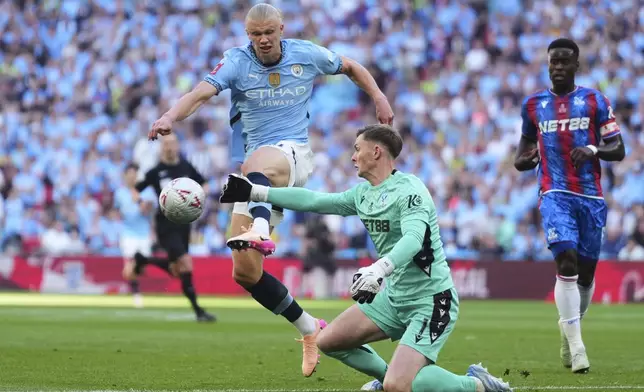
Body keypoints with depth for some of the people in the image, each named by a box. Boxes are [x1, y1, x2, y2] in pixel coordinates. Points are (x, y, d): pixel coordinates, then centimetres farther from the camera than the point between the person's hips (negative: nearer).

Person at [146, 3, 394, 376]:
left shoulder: (307, 54, 3)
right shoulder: (238, 61, -2)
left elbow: (350, 66, 23)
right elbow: (202, 92, -20)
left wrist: (379, 97, 13)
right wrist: (171, 116, -39)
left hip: (295, 153, -3)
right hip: (259, 175, 3)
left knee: (257, 162, -43)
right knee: (245, 273, -3)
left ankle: (259, 231, -72)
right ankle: (309, 329, 15)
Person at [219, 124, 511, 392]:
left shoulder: (409, 189, -19)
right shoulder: (362, 194, 7)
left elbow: (413, 238, -35)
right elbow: (313, 200, 15)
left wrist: (380, 268, -53)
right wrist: (255, 192, 15)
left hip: (431, 300, -9)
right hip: (394, 296, 9)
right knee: (328, 341, 11)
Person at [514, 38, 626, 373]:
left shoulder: (595, 102, 5)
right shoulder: (533, 105, 10)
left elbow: (618, 150, 2)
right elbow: (523, 155, 22)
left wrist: (593, 149, -18)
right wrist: (526, 158, -2)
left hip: (591, 197, 1)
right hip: (555, 195, -1)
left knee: (585, 271, 7)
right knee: (567, 262, -19)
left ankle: (568, 329, 34)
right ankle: (576, 347, -19)